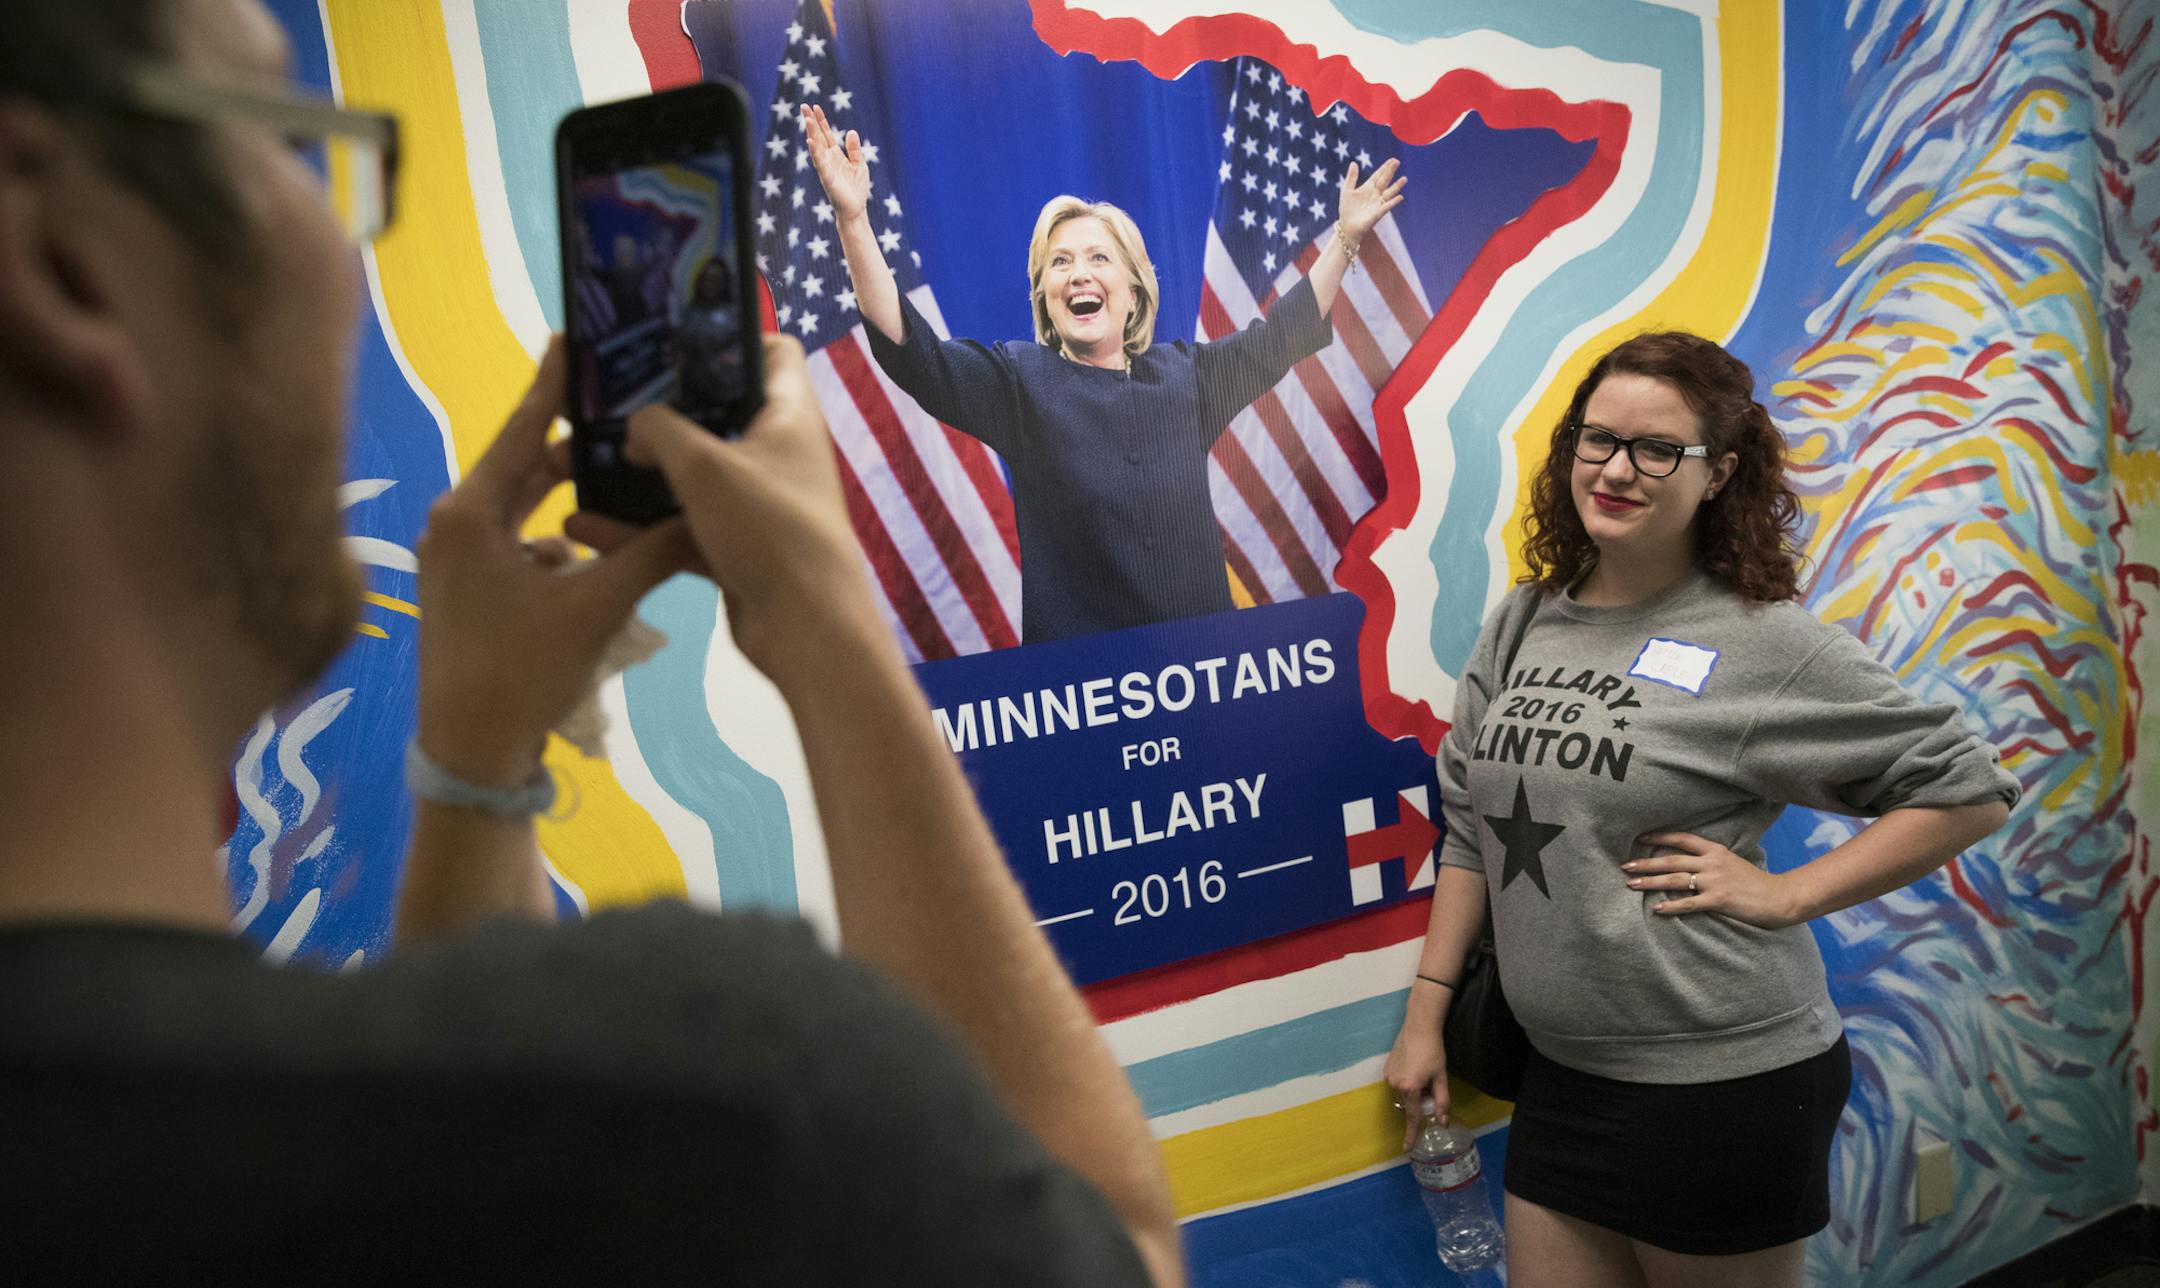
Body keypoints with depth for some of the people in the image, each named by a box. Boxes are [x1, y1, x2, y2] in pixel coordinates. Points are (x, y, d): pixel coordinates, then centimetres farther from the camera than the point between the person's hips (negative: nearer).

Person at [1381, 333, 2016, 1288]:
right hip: (1561, 1075, 5)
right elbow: (1472, 831, 11)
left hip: (1722, 1086, -5)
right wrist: (1426, 1012, 10)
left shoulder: (1763, 640, -10)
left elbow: (1968, 790, -6)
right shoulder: (1521, 623, 6)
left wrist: (1784, 895, -13)